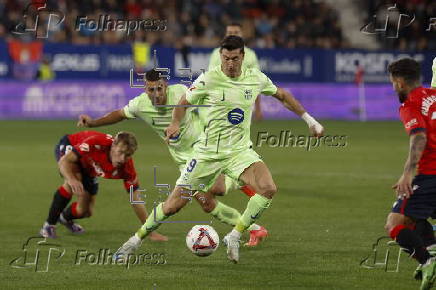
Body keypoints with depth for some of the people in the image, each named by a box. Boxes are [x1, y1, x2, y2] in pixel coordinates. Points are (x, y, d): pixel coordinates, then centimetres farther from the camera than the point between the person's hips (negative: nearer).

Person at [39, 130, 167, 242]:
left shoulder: (127, 168, -29)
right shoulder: (97, 143, -43)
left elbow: (135, 200, -18)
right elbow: (64, 161, -42)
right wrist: (72, 179, -64)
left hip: (87, 169, 5)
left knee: (85, 211, 1)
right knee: (74, 182, -36)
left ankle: (65, 217, 39)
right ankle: (49, 225, -20)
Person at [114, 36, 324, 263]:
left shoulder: (256, 78, 0)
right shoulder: (209, 80, -11)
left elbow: (282, 95, 19)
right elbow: (183, 103, 4)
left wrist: (309, 119, 20)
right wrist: (175, 124, -13)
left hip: (240, 151, 2)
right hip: (208, 151, -2)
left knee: (268, 189, -25)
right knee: (174, 204, -2)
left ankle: (234, 237, -11)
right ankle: (136, 240, 20)